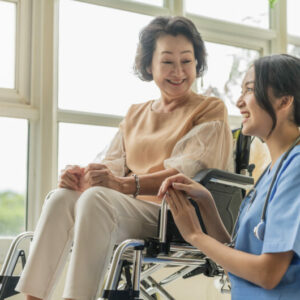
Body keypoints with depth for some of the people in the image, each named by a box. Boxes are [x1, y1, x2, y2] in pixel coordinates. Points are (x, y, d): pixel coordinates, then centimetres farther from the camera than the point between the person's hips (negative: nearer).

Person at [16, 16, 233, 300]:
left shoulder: (210, 111, 5)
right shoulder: (135, 114, 24)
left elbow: (189, 173, -11)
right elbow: (113, 162, 14)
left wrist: (124, 184, -26)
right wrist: (83, 175, -11)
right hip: (128, 208, 6)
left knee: (97, 198, -31)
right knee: (61, 197, -22)